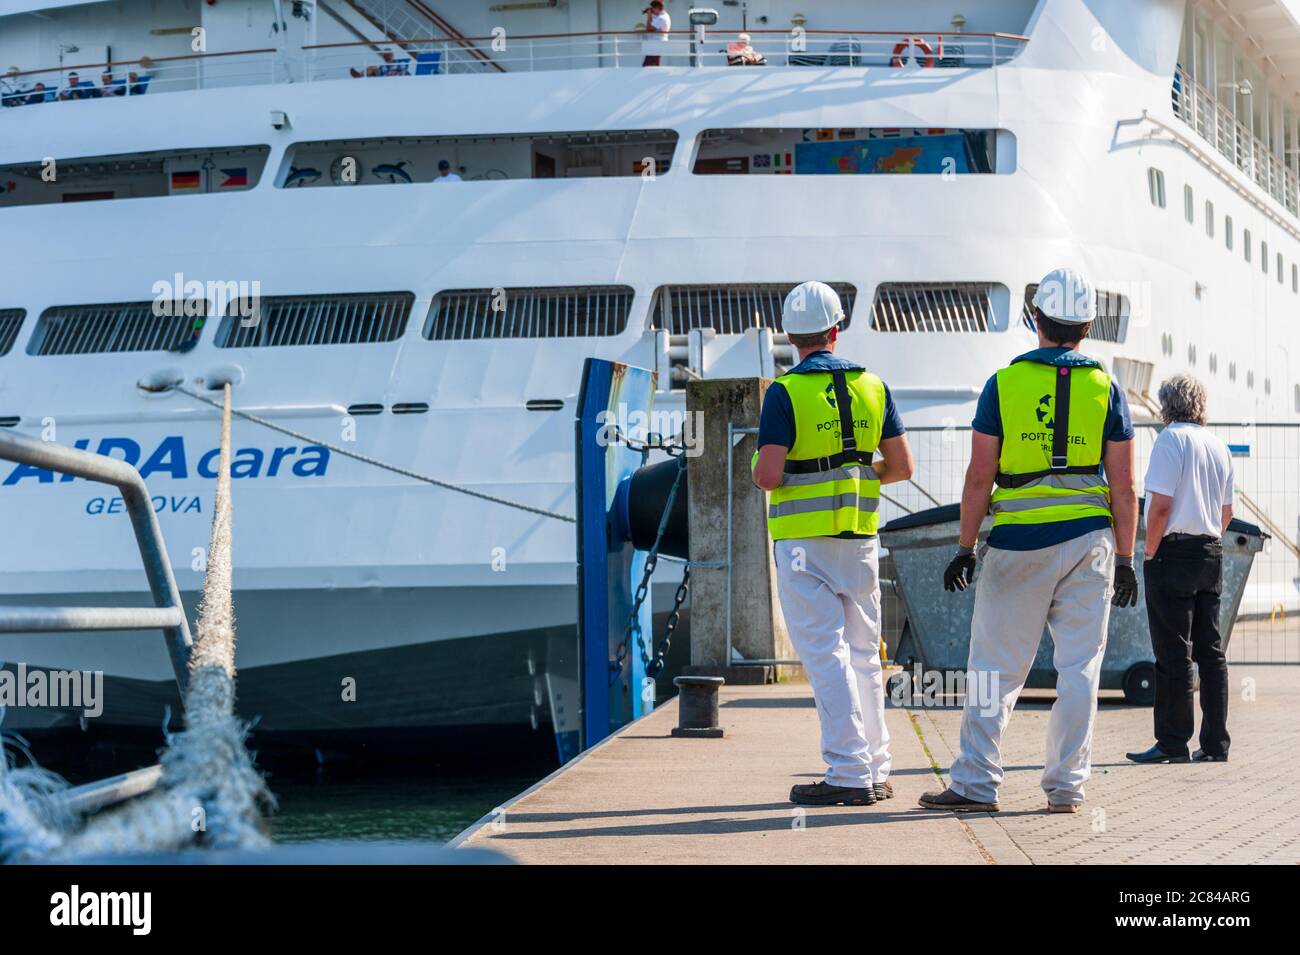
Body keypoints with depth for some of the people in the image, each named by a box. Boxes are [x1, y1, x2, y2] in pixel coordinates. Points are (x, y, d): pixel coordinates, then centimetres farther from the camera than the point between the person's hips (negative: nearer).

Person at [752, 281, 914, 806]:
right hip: (860, 537, 5)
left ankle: (850, 773, -10)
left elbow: (768, 475, -16)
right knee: (863, 654, 13)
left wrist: (762, 472, 7)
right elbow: (901, 466, 7)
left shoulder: (785, 392, -10)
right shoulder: (872, 386, 6)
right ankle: (876, 770, 16)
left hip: (804, 541, -5)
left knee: (825, 654, -6)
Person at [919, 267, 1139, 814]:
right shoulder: (1105, 390, 2)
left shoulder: (1004, 383, -2)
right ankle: (1066, 786, 3)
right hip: (1088, 540, 1)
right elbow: (1124, 488, 1)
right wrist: (1125, 560, 7)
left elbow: (979, 477, -4)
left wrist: (965, 548, 2)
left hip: (1018, 541, -1)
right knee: (1079, 667, 5)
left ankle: (976, 784, 0)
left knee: (996, 666, 3)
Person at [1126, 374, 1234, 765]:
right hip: (1211, 553, 7)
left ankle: (1173, 743, -5)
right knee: (1211, 651, 8)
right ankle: (1215, 743, 8)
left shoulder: (1171, 439, -9)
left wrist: (1150, 552, -8)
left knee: (1174, 654, -6)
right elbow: (1227, 511, 17)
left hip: (1174, 551, -7)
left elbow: (1161, 503, -16)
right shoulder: (1218, 445, 13)